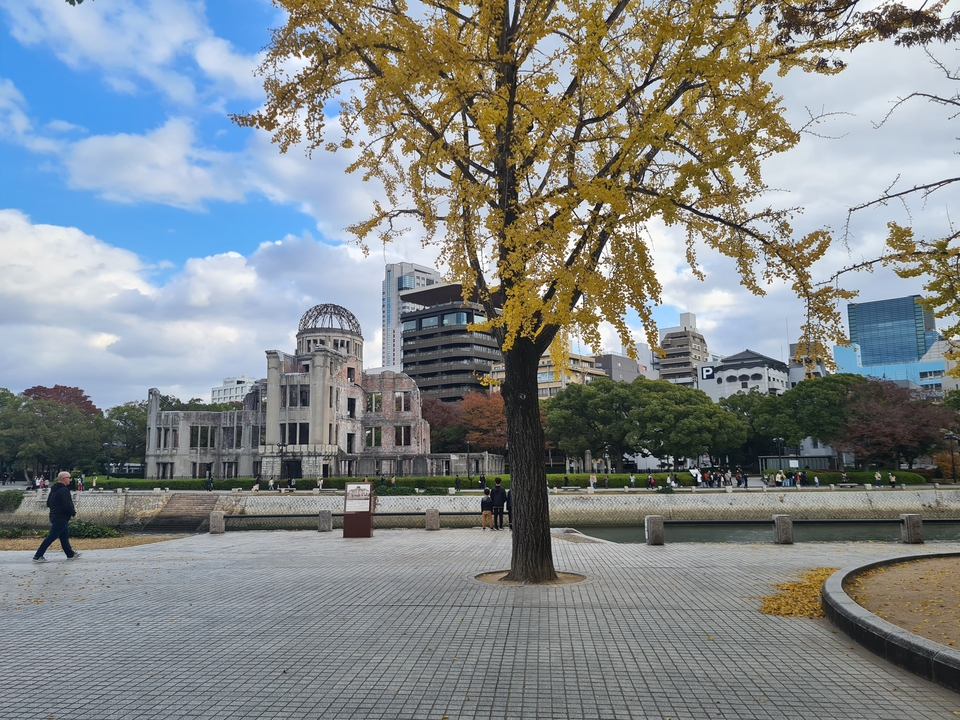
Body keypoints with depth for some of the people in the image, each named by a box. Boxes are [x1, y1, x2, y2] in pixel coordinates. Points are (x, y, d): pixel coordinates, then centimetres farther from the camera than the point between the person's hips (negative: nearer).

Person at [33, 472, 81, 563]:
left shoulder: (54, 490, 13)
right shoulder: (64, 490, -18)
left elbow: (48, 503, 20)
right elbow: (67, 505, -24)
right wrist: (73, 513, -10)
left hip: (55, 516, 11)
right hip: (61, 518, -11)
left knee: (64, 536, 17)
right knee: (51, 537, -5)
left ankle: (70, 554, 27)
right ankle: (38, 556, -2)